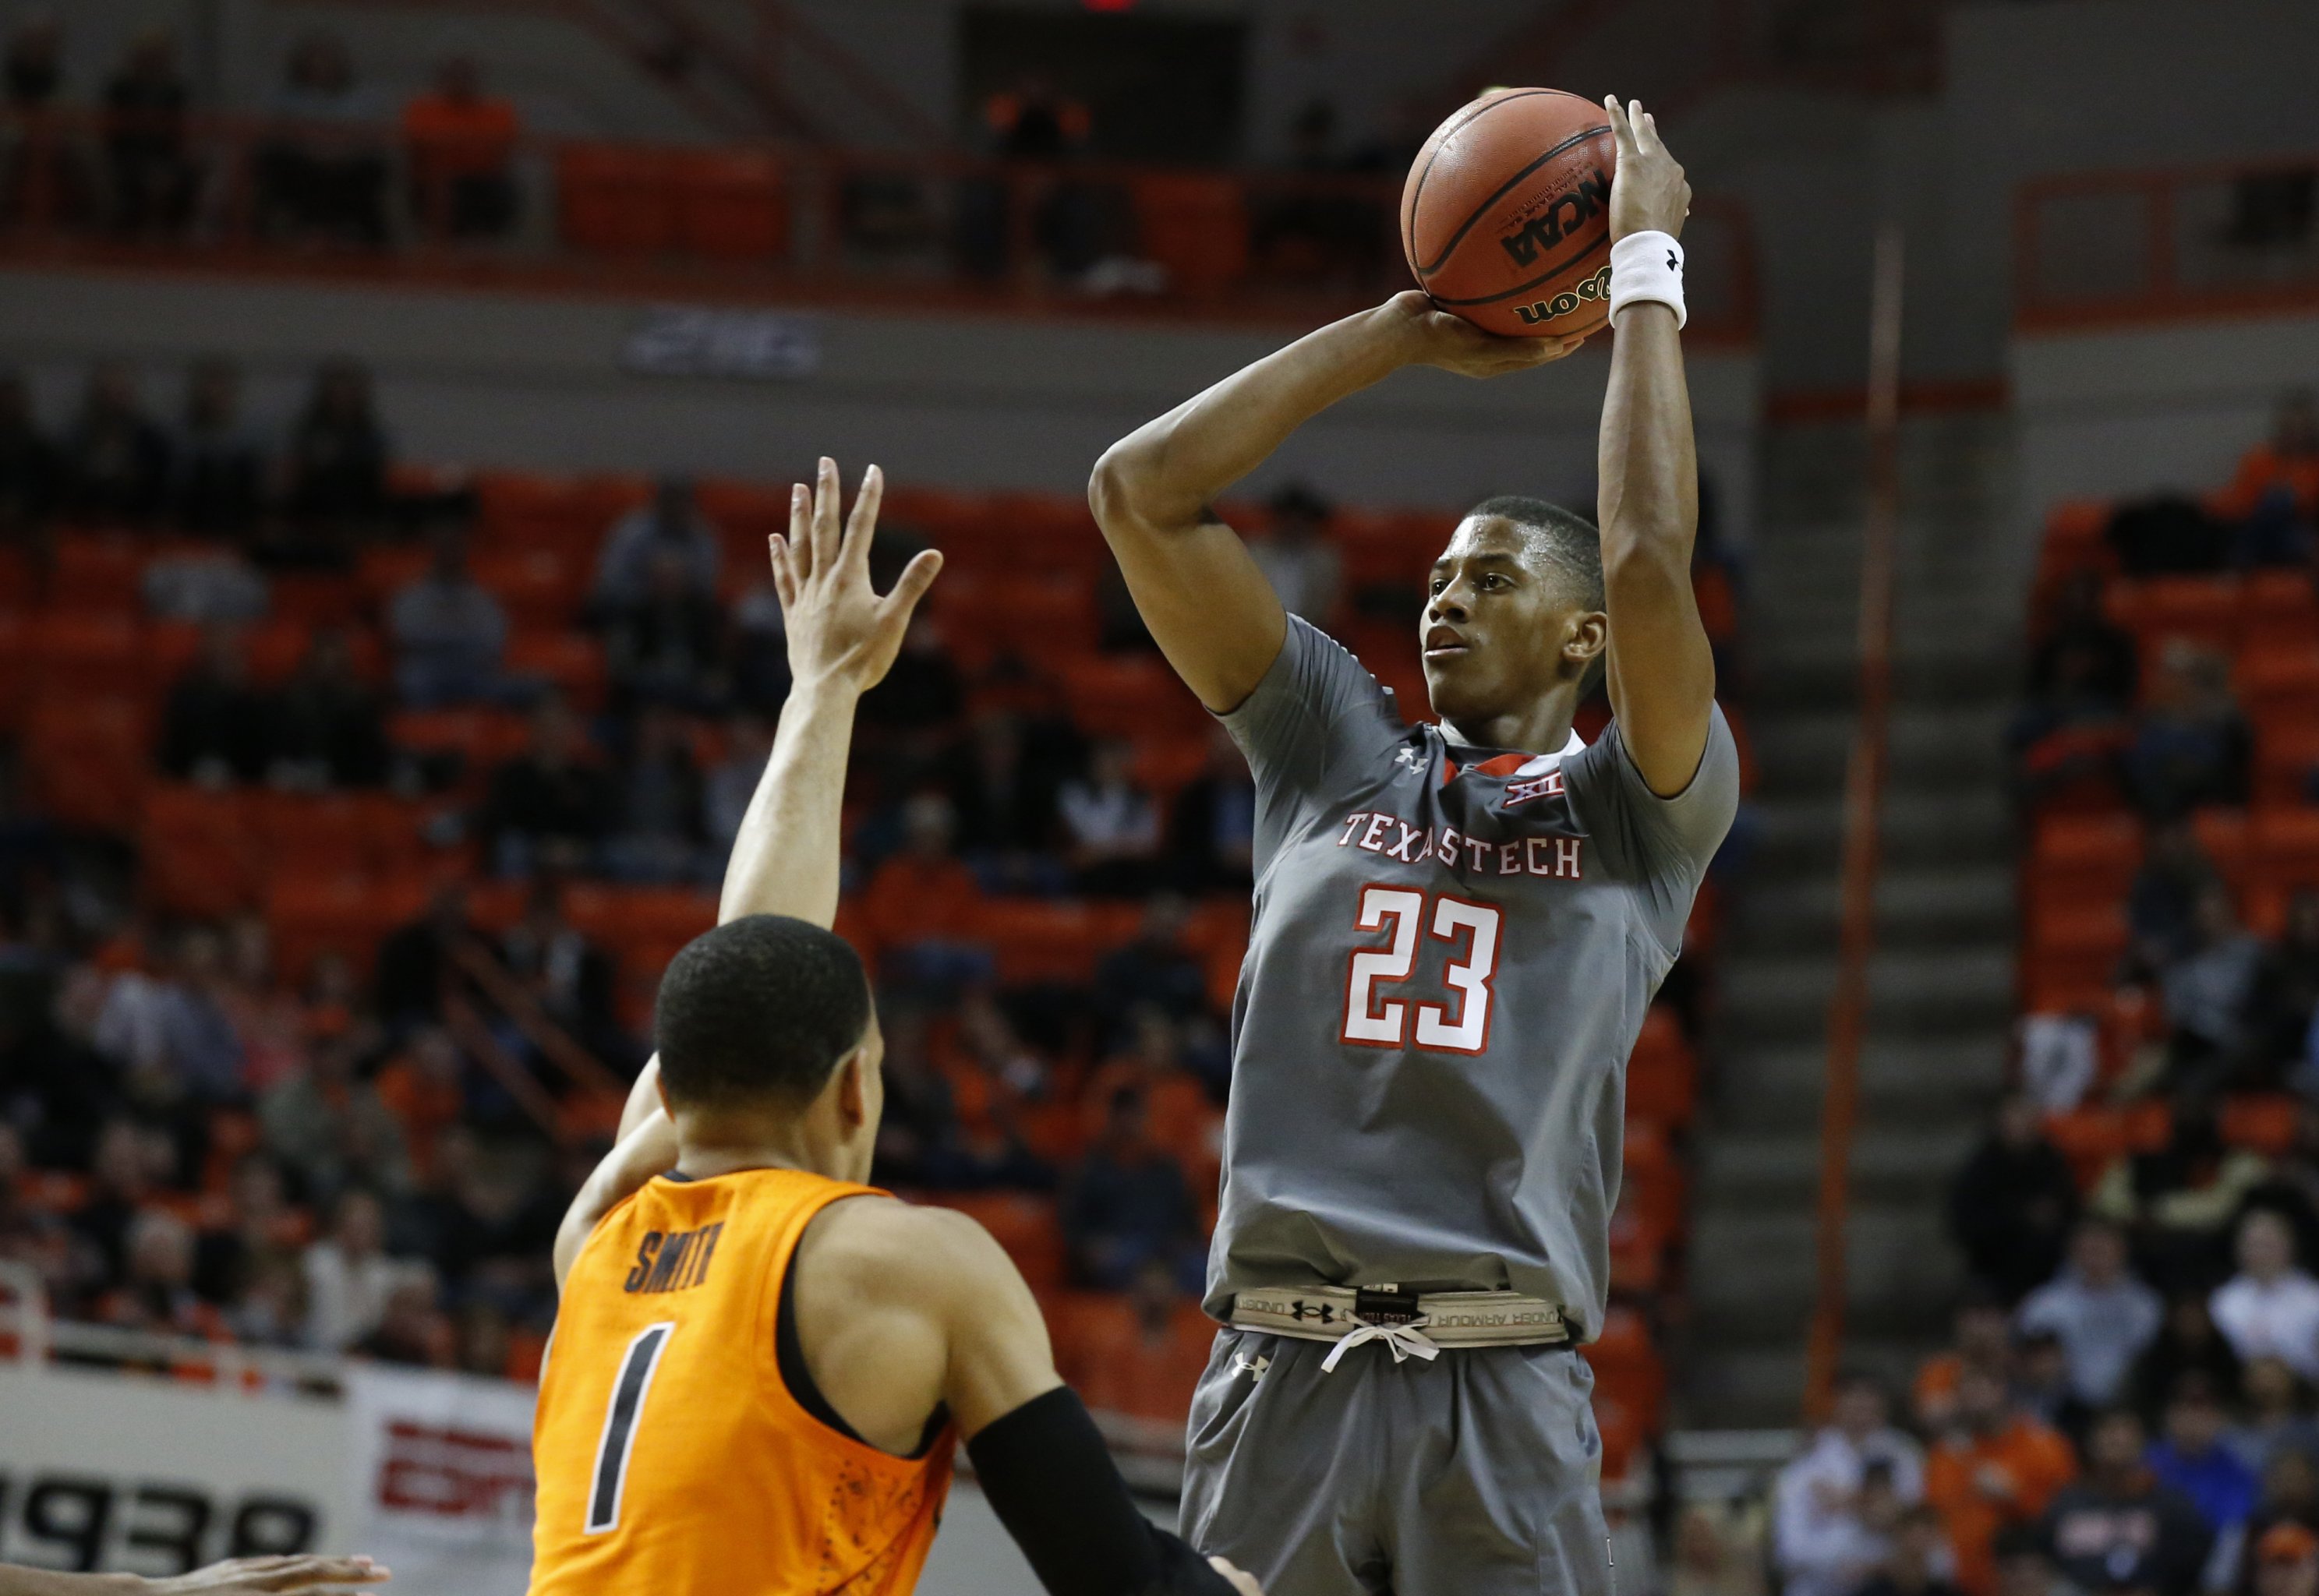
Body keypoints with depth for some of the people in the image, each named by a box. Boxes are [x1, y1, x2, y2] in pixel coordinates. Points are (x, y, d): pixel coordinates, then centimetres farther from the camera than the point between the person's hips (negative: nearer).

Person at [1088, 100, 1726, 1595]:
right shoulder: (1338, 753, 18)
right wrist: (1406, 335, 14)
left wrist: (1646, 278, 0)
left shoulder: (1638, 812, 10)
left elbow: (1648, 569, -9)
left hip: (1506, 1392, -2)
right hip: (1282, 1372, 3)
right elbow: (1141, 492, 12)